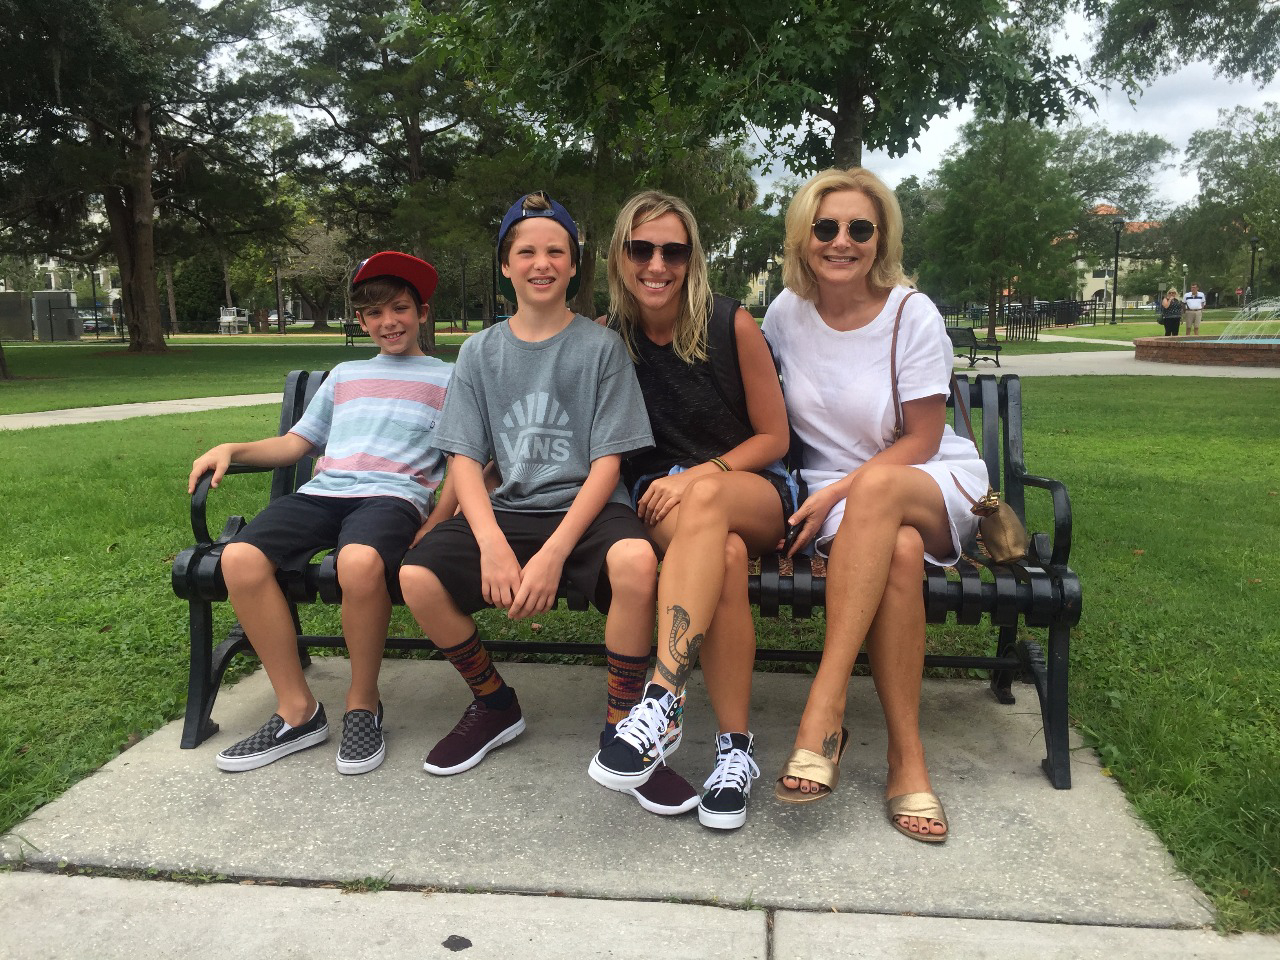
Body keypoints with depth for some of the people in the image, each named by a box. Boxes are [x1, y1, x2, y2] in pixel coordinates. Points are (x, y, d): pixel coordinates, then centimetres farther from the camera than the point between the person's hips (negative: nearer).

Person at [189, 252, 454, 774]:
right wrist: (233, 449, 9)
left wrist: (431, 530, -9)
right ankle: (298, 711, -14)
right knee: (240, 558, -25)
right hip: (322, 492, 5)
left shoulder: (447, 378, 17)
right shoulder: (344, 375, 31)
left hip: (392, 496, -4)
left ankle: (363, 706, -15)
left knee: (360, 561, -40)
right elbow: (295, 443, 28)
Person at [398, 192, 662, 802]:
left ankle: (621, 726, -12)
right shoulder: (481, 351, 10)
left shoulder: (600, 346, 3)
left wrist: (554, 553, -18)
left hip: (585, 508, -2)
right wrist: (493, 546, -17)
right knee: (417, 577, -23)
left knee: (636, 561, -36)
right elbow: (464, 460, 3)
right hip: (505, 510, 3)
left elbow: (608, 462, -4)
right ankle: (494, 704, 5)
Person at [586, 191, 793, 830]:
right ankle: (735, 745, -28)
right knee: (724, 556, -36)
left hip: (753, 491, 0)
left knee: (708, 500, -39)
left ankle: (662, 702, -43)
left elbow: (773, 436, 0)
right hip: (660, 497, 1)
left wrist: (700, 477, -16)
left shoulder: (732, 325, -6)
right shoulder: (609, 338, 0)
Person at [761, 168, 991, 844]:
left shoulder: (912, 314, -7)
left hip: (938, 488, -1)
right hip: (834, 493, 1)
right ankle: (905, 758, -26)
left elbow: (922, 439, -7)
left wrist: (840, 491, -18)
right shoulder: (787, 312, 2)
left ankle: (822, 714, -38)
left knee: (876, 490, -39)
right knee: (899, 551, -35)